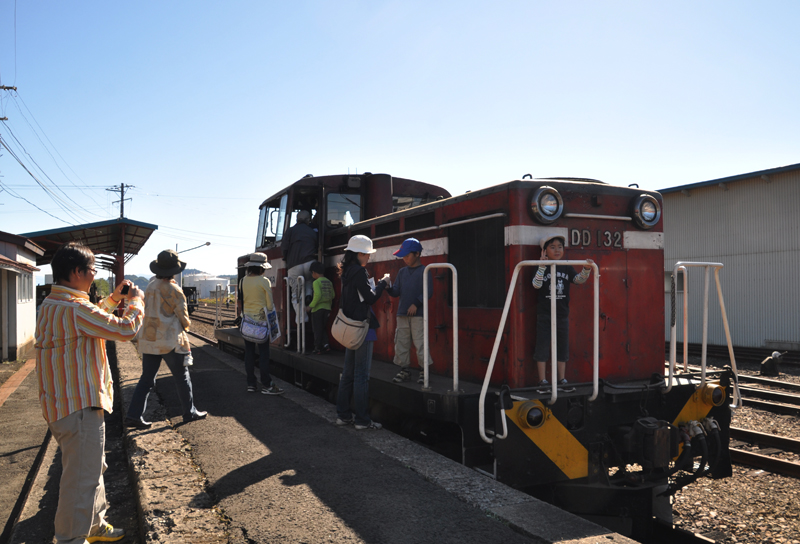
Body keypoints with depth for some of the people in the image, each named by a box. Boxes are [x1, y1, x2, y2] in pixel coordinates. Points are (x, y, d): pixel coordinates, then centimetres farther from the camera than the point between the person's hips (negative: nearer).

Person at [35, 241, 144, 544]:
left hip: (63, 402, 11)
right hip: (79, 406, -11)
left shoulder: (53, 304, 10)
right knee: (82, 479, 0)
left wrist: (113, 298, 20)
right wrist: (135, 300, -4)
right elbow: (125, 329, -21)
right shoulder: (74, 308, -24)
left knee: (92, 470, 24)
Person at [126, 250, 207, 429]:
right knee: (182, 377, 8)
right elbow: (183, 317, -6)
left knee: (146, 379, 11)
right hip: (170, 341, -6)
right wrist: (186, 326, 13)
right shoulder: (173, 290, -14)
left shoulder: (151, 285, 4)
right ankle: (189, 412, 18)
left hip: (148, 340, 6)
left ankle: (133, 416, 7)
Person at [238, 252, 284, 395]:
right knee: (264, 352, -1)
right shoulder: (264, 281, -11)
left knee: (249, 352, 9)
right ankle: (266, 385, 1)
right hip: (261, 319, -5)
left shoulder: (242, 281, 3)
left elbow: (240, 302, 10)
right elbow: (269, 304, -7)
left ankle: (251, 383, 14)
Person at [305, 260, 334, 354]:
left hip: (317, 309, -6)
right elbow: (333, 295, 7)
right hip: (327, 308, 6)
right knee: (324, 328, 17)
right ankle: (325, 344, 4)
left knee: (317, 329, 5)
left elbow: (318, 295, -24)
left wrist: (310, 306, -16)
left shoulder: (316, 282, -13)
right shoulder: (329, 282, 6)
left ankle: (318, 348, 9)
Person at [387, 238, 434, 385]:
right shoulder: (402, 272, 14)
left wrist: (416, 304, -17)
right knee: (401, 342, 6)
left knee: (420, 342, -6)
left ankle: (424, 371, 5)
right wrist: (387, 287, -9)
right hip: (402, 313, 6)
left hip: (418, 314, -6)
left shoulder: (423, 271, -2)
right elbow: (396, 292, 10)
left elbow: (428, 292, -9)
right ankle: (404, 369, 17)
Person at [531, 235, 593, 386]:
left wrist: (586, 269, -21)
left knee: (563, 347, 10)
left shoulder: (567, 268, 6)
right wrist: (542, 266, -26)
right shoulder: (542, 268, -5)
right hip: (544, 314, -4)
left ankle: (562, 378, 21)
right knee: (542, 346, 0)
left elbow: (578, 280, -4)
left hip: (562, 314, 4)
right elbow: (536, 284, -18)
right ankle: (542, 380, 8)